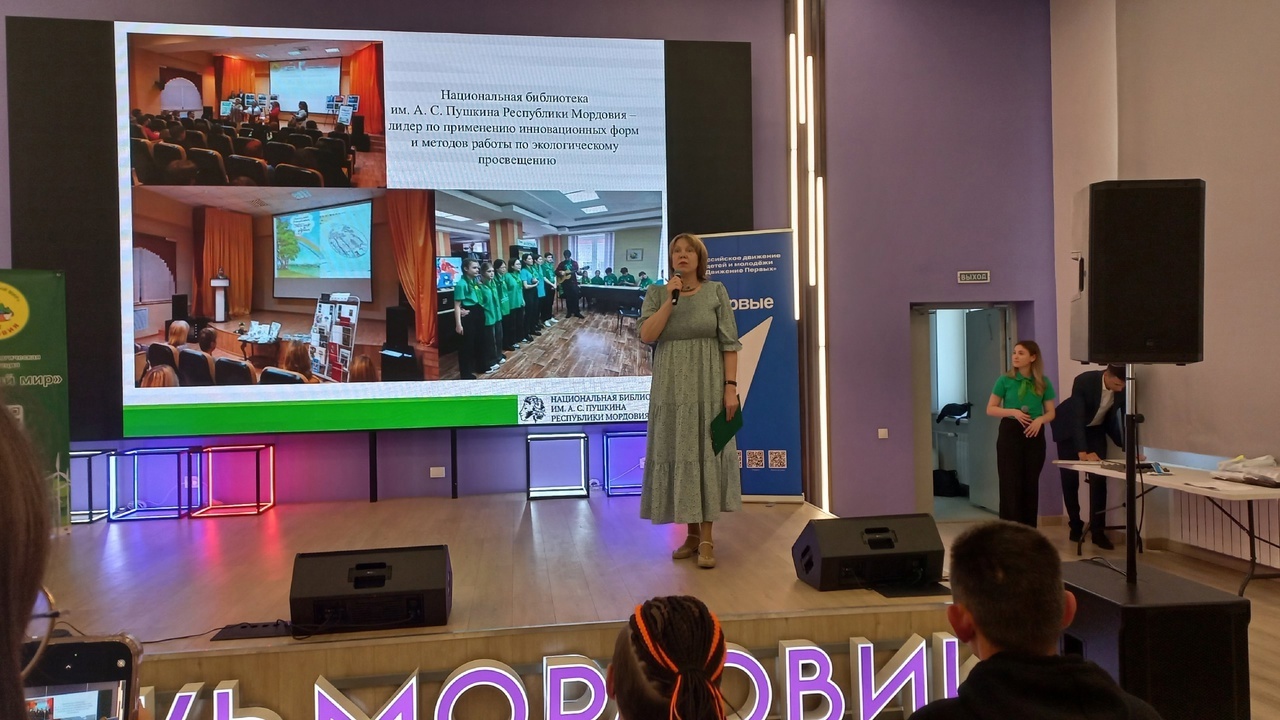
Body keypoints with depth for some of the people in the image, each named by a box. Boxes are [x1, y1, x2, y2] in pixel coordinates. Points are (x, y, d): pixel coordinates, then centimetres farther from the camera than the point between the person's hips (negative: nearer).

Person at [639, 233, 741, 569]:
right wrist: (670, 299, -14)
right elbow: (647, 335, -9)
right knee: (678, 455, 4)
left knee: (706, 455, -2)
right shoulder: (656, 294, 6)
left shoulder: (716, 291, 2)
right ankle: (691, 533, 16)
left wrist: (731, 386, -10)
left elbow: (730, 343, -2)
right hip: (671, 387, 2)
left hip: (707, 386, -2)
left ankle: (706, 539, 4)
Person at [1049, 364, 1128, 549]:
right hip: (1070, 428, -3)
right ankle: (1076, 525, 16)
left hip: (1096, 429, 3)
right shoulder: (1084, 381, -34)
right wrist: (1082, 452, -47)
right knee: (1070, 479, 0)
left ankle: (1098, 530, -2)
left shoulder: (1124, 388, -21)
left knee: (1099, 479, -7)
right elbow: (1077, 418, -38)